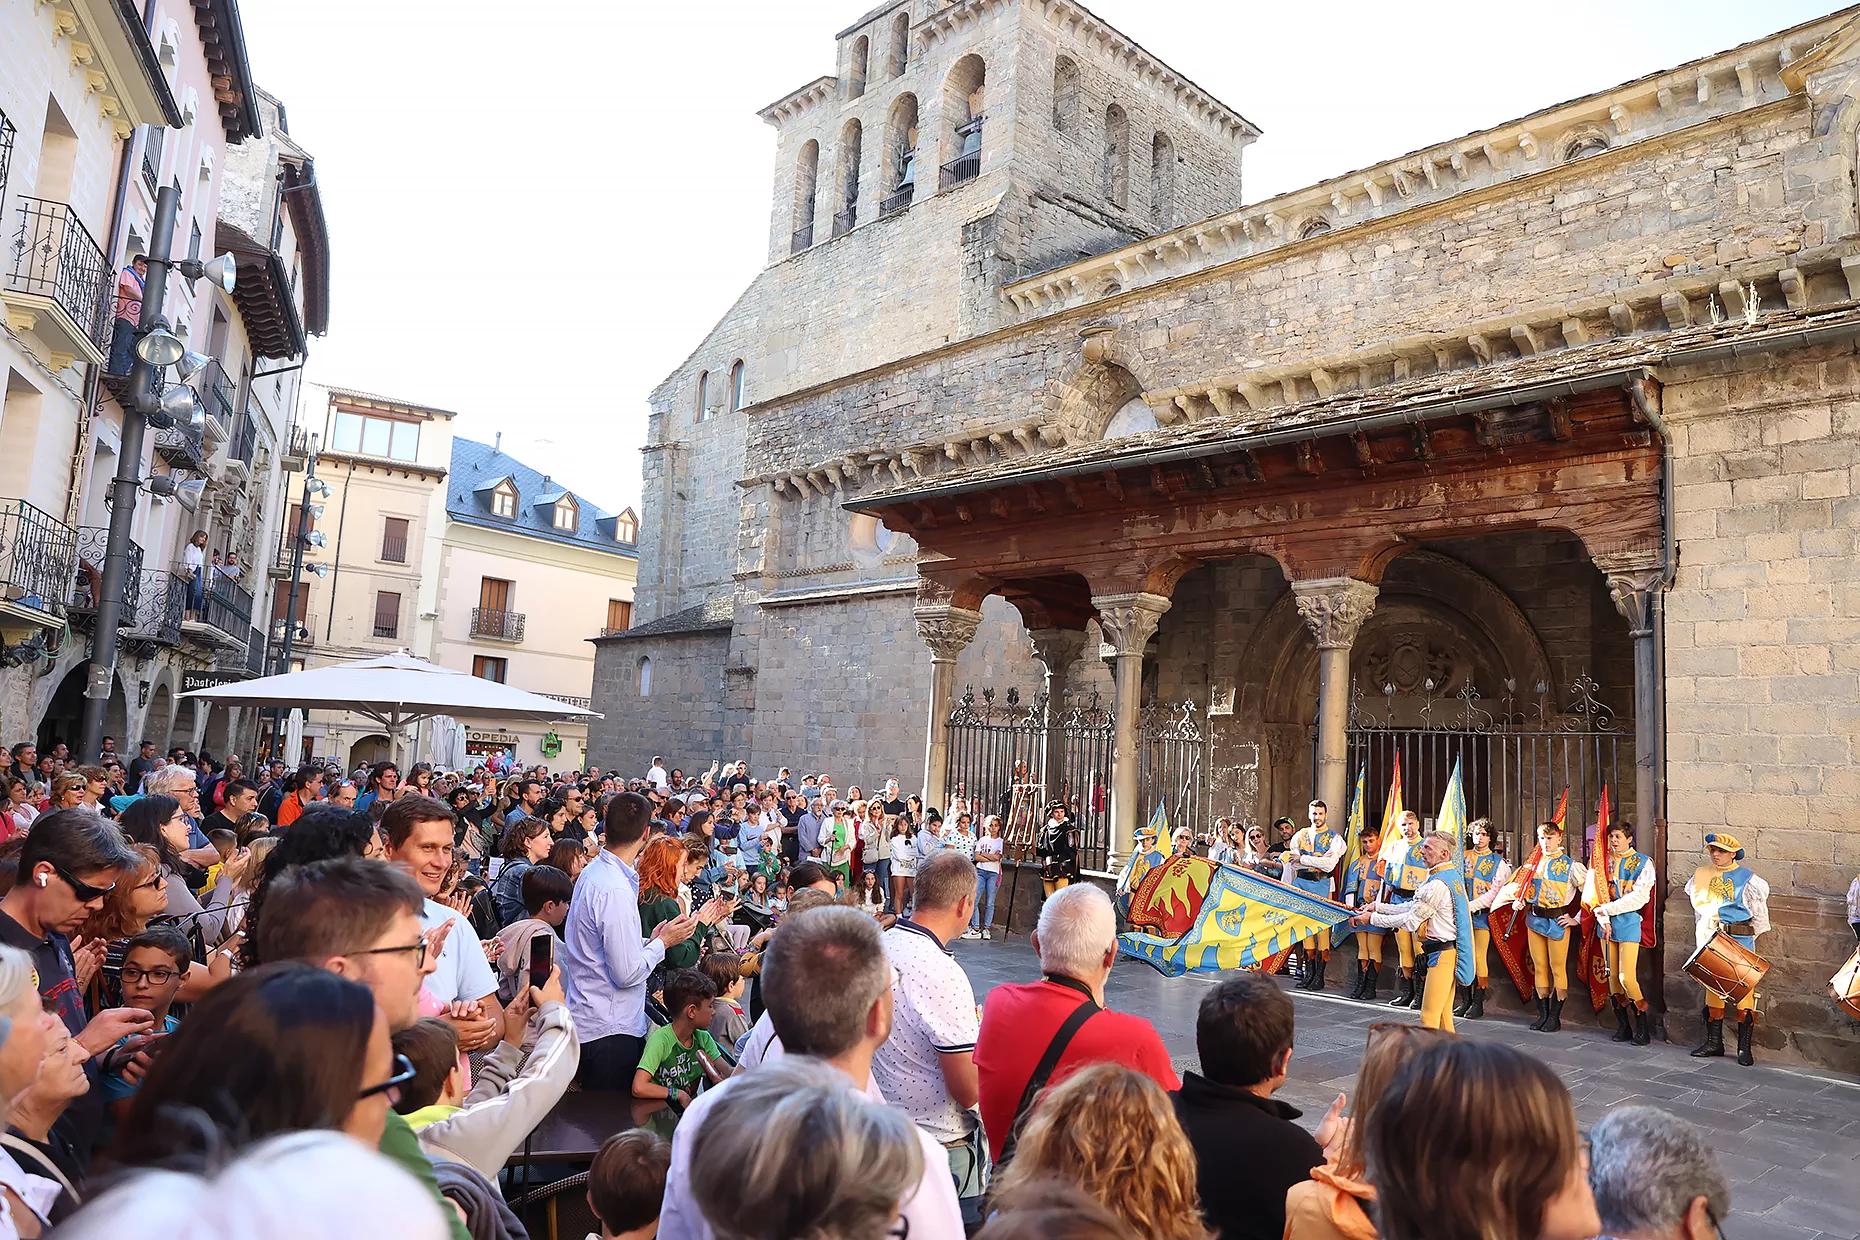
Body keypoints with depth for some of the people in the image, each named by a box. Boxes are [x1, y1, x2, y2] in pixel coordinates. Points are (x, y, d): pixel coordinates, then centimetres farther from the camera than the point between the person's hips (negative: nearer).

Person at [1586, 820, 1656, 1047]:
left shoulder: (1643, 863, -1)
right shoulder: (1603, 861, 10)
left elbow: (1639, 896, -11)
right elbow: (1596, 892, 3)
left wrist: (1609, 909, -13)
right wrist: (1603, 919, -10)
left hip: (1629, 922, -4)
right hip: (1606, 922, 4)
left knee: (1626, 977, -10)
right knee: (1612, 977, 6)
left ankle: (1641, 1028, 5)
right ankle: (1623, 1026, 16)